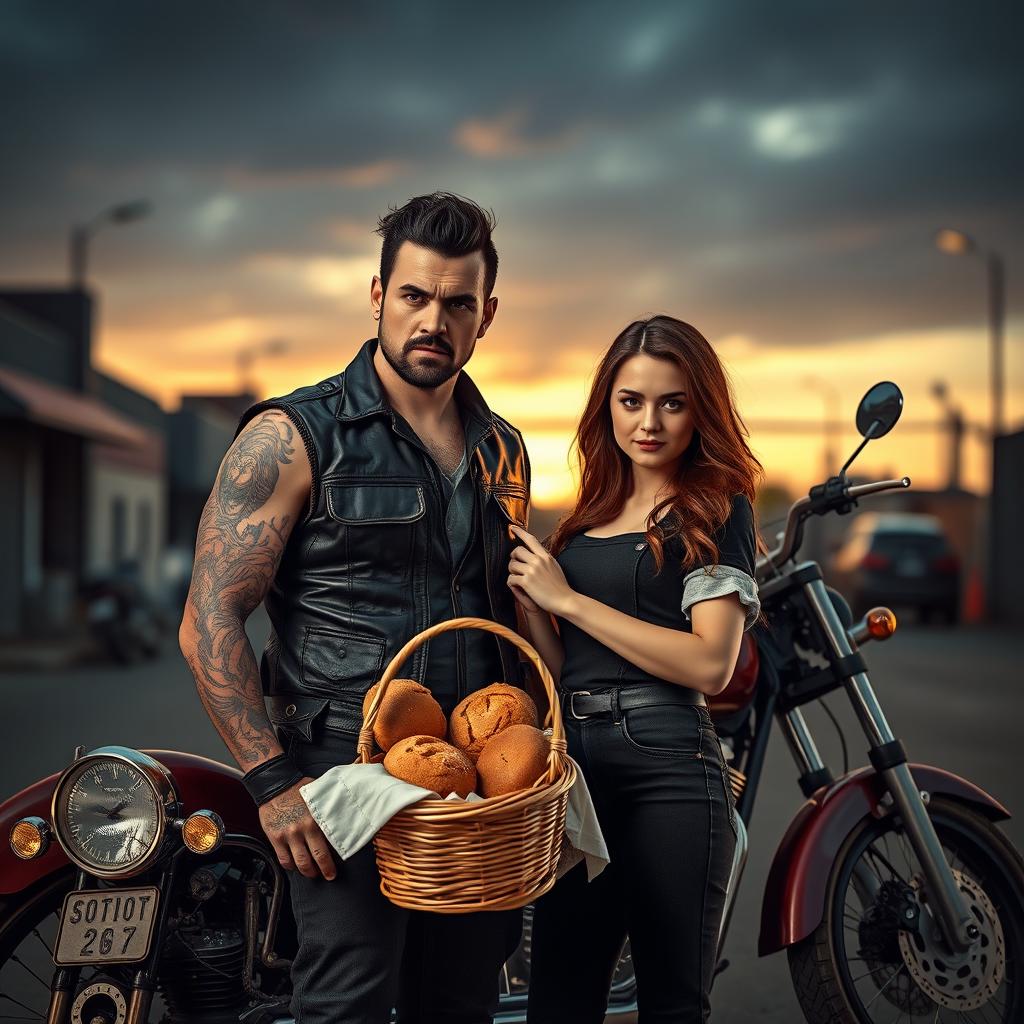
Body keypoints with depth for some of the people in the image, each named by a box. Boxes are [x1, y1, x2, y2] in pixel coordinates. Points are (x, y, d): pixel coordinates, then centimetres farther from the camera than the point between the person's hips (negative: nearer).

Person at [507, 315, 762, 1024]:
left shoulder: (717, 507, -2)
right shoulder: (591, 515, 16)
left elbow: (711, 665, -15)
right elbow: (562, 667, 14)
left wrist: (566, 598, -11)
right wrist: (525, 596, -3)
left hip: (666, 771, -6)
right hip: (575, 763, 6)